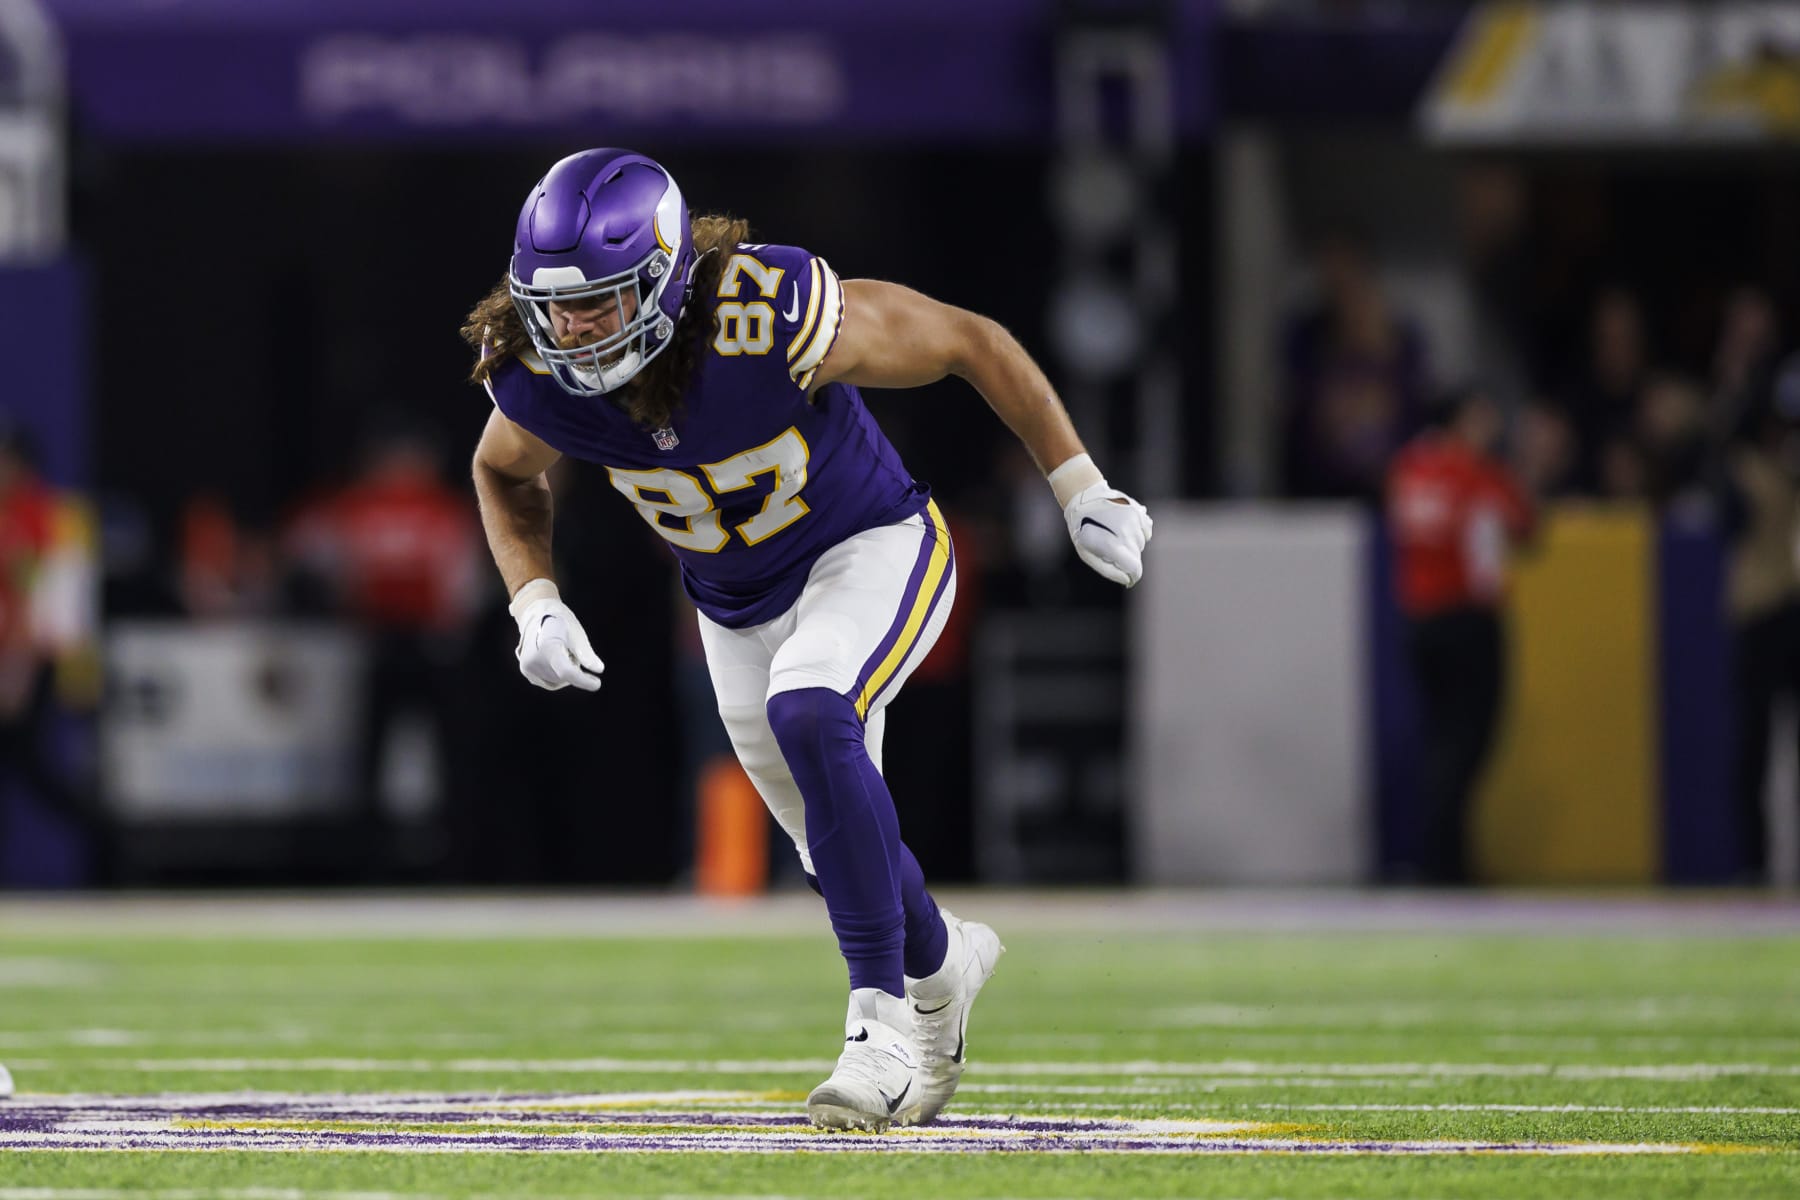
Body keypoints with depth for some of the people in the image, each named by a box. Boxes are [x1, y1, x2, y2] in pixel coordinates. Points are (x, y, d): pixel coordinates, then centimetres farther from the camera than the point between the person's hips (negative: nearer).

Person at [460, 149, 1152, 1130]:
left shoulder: (773, 318, -35)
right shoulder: (536, 378, -22)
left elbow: (971, 342, -20)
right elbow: (504, 472, 4)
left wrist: (1081, 490, -15)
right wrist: (534, 603, -12)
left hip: (873, 550, -5)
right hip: (740, 606, 5)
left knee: (808, 713, -34)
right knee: (838, 845, 16)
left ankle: (883, 1018, -27)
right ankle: (940, 965, 50)